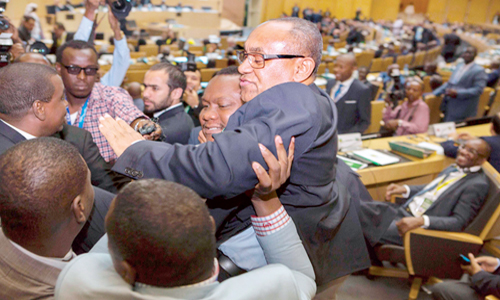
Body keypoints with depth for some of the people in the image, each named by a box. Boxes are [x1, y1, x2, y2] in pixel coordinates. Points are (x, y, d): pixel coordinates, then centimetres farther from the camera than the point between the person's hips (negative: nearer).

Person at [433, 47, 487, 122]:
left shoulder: (479, 71, -8)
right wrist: (434, 93, 12)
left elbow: (478, 90, -16)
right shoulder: (458, 68, 17)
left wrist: (457, 93, -23)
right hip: (449, 107, 8)